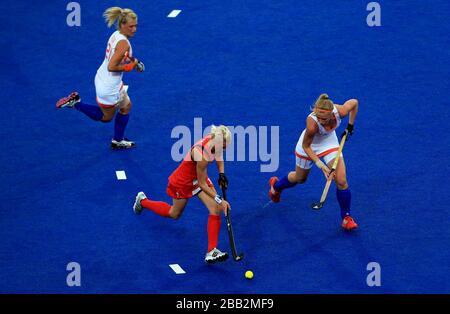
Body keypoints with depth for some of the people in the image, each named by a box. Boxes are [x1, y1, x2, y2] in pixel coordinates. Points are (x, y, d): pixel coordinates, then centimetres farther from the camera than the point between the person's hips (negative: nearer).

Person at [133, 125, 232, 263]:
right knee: (174, 214, 21)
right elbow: (202, 184, -29)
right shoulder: (202, 155, -42)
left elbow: (219, 155, 7)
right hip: (183, 182, -6)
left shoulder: (215, 141, -21)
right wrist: (219, 200, -27)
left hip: (199, 176, 6)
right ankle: (142, 201, 45)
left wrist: (221, 174, -5)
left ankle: (211, 252, -10)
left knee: (215, 209, -12)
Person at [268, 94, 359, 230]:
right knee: (300, 179, 22)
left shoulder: (340, 111, -36)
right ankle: (276, 185, 56)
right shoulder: (312, 124, -44)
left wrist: (350, 126, -6)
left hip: (329, 142, 3)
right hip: (309, 145, -3)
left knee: (341, 181, -8)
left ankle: (346, 217, 13)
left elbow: (354, 102, -11)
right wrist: (320, 165, -33)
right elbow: (306, 146, -26)